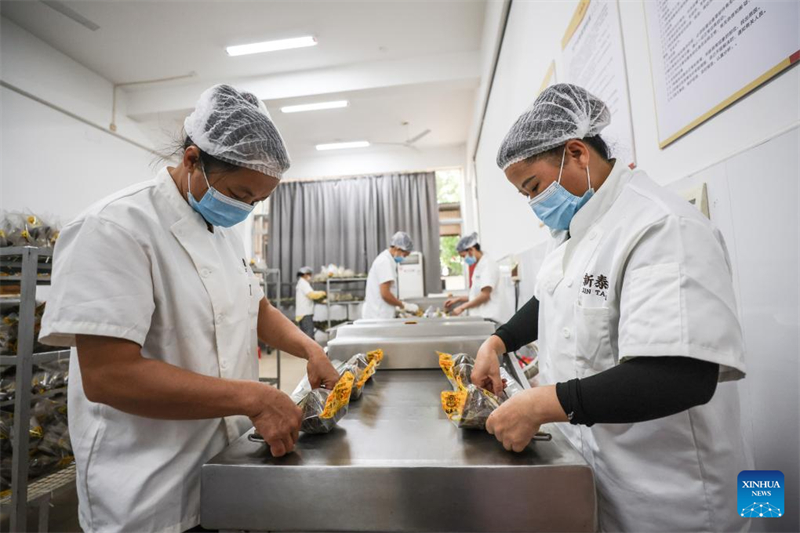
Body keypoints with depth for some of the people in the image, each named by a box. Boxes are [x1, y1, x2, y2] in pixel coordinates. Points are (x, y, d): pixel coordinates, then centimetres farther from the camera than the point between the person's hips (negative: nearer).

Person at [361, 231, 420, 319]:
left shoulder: (384, 259, 14)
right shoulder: (385, 262, -16)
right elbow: (385, 294, -21)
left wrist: (400, 305, 13)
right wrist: (405, 306, -10)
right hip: (378, 316, -10)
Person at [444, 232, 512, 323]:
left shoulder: (488, 265, -10)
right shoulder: (480, 265, 18)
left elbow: (485, 295, -18)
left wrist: (462, 307, -14)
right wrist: (458, 299, 12)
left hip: (491, 317, -8)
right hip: (483, 316, 8)